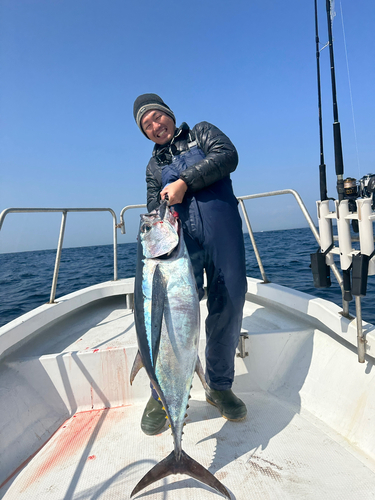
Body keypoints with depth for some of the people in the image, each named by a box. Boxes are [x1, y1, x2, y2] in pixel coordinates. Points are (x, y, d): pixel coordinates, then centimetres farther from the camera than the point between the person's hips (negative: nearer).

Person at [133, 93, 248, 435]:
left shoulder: (202, 132, 19)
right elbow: (155, 212, 17)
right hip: (182, 238, 1)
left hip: (224, 231, 0)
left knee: (228, 308, 1)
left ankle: (219, 387, 19)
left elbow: (227, 156, -1)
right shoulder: (154, 167, 24)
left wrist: (185, 182, -9)